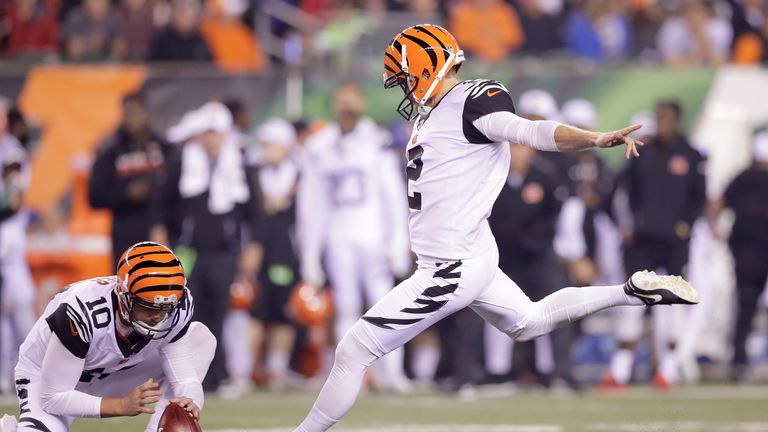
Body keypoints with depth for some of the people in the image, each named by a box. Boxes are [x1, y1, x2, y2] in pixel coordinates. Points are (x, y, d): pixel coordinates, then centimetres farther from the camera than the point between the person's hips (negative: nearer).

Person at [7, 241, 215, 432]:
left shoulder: (176, 309, -23)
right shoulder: (83, 312, -38)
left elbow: (185, 378, -18)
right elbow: (53, 398, -33)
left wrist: (188, 403, -44)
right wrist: (122, 405, -44)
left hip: (111, 375, 6)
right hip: (47, 379, -5)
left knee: (200, 337, -11)